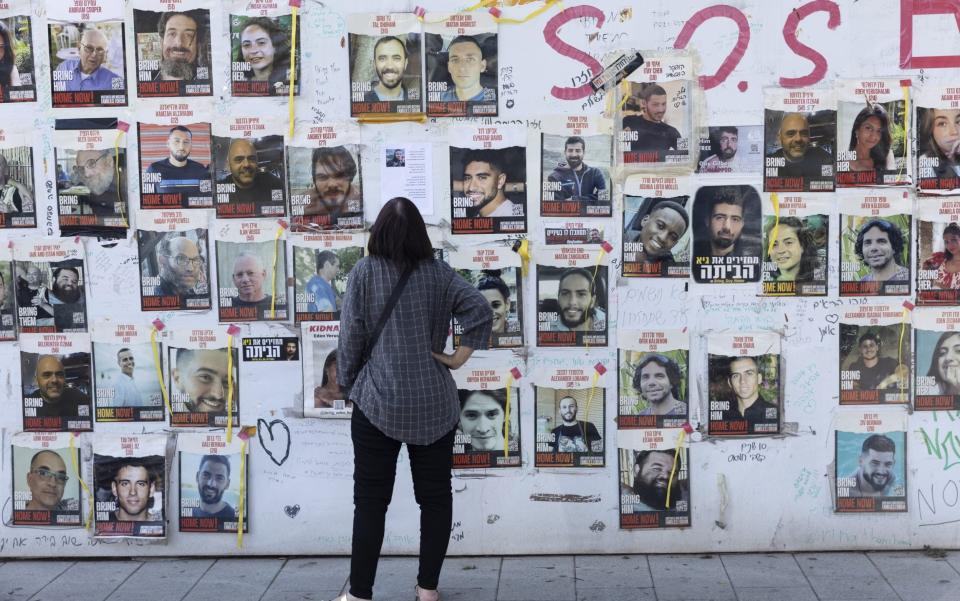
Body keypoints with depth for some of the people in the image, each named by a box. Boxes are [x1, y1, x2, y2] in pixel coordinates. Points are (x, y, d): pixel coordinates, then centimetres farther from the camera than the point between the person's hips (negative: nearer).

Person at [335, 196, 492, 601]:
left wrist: (347, 383, 10)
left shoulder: (364, 272, -2)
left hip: (378, 403, -2)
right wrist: (459, 357, -1)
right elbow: (480, 310, -9)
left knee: (371, 499, 3)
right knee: (435, 495, 11)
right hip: (435, 404, 2)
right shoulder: (439, 273, 2)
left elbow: (350, 337, -3)